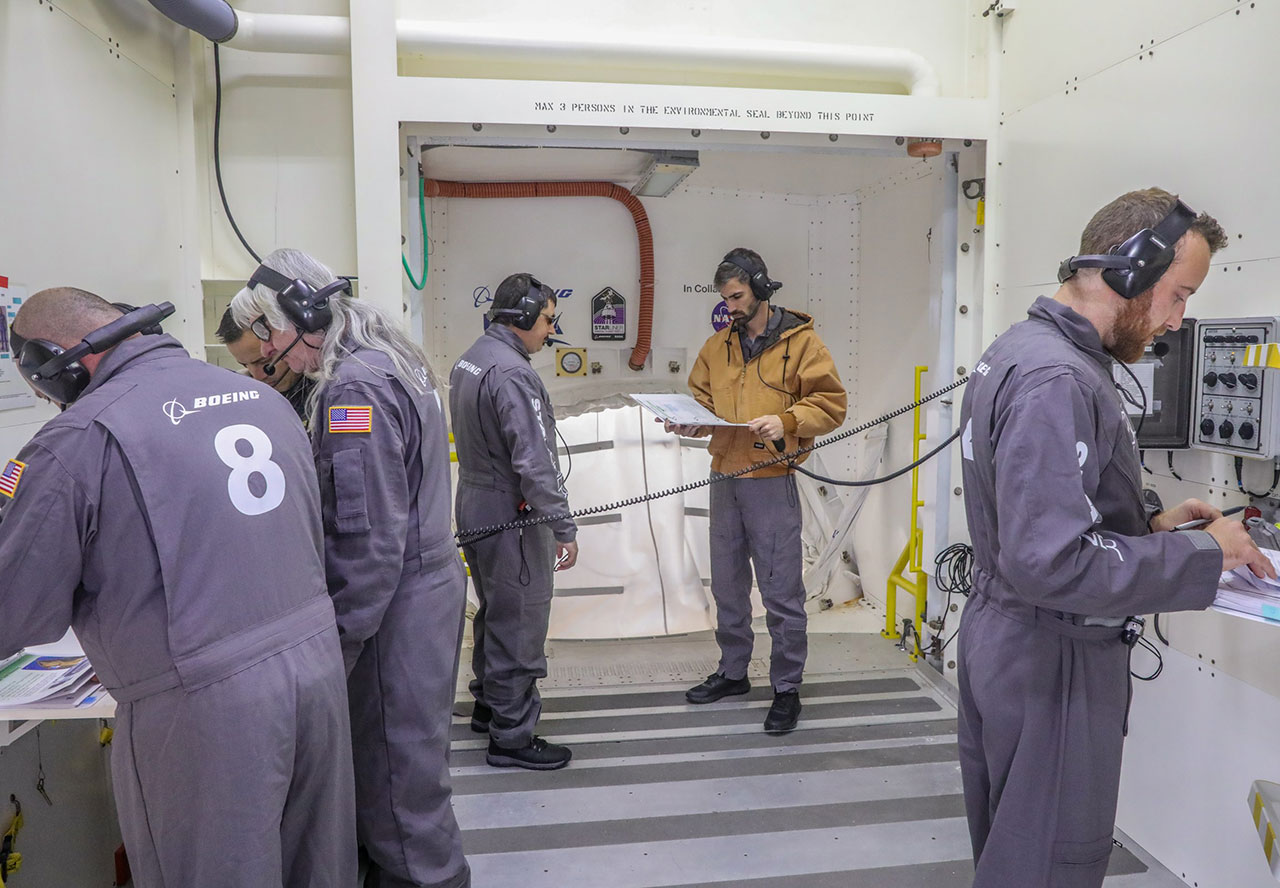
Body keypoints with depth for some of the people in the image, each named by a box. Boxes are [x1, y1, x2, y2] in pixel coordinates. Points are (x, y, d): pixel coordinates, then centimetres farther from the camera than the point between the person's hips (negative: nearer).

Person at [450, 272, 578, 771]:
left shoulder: (469, 361, 10)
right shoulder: (512, 373, -22)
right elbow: (535, 461, -26)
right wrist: (565, 528, -22)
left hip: (474, 505, 10)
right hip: (511, 514, -10)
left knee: (494, 612, 23)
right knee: (519, 624, 1)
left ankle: (489, 704, 39)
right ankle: (512, 737, 12)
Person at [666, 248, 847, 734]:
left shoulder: (800, 340, -4)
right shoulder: (716, 346, 12)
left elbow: (831, 402, -7)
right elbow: (701, 397, 19)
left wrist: (786, 422, -22)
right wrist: (690, 422, -3)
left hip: (772, 480, -6)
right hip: (725, 477, 6)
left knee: (781, 590, 0)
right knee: (727, 584, 17)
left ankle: (787, 688, 15)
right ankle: (732, 672, 33)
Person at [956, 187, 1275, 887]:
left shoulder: (1017, 349, 9)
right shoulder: (1057, 380, -24)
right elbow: (1054, 563, -30)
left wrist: (1148, 523, 7)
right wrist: (1203, 555, -18)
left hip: (999, 634, 10)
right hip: (1053, 659, -10)